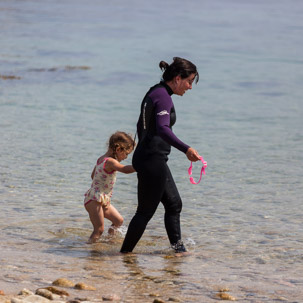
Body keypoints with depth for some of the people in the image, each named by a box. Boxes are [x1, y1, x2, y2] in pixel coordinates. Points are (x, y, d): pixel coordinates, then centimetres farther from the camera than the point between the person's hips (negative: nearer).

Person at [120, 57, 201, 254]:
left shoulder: (154, 93, 14)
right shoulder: (163, 96, -16)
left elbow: (141, 126, 25)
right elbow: (162, 129, -31)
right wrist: (186, 149, -40)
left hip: (147, 157, 10)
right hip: (152, 161, -10)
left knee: (174, 203, 15)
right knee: (146, 211, -2)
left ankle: (177, 246, 19)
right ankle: (125, 252, 5)